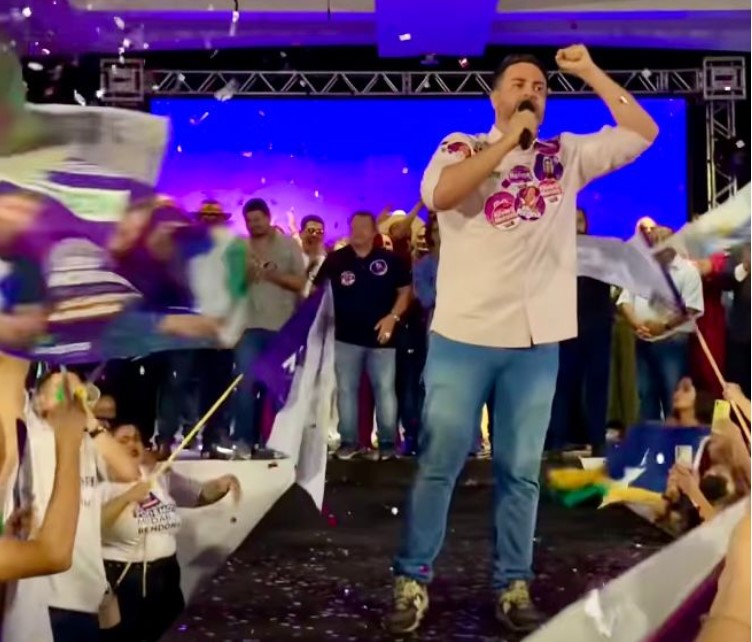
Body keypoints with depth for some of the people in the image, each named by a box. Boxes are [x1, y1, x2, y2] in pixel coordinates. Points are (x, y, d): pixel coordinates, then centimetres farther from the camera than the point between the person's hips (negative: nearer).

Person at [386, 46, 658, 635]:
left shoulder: (567, 155, 12)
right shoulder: (461, 147, 3)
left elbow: (643, 131, 9)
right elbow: (438, 196, -17)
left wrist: (590, 70, 6)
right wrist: (507, 140, -13)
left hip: (537, 342, 3)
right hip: (463, 337, -2)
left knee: (521, 472, 9)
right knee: (439, 463, 4)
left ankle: (513, 586, 21)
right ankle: (413, 580, 16)